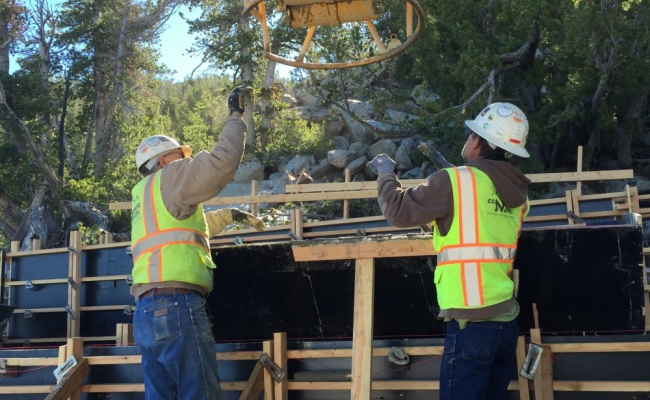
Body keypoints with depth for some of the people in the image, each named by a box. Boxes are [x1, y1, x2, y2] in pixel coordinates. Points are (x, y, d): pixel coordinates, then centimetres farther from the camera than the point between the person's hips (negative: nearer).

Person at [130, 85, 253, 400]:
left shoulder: (145, 195, 28)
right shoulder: (169, 177, 4)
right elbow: (221, 162, -7)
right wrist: (236, 116, 4)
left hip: (148, 311, 9)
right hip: (176, 305, -9)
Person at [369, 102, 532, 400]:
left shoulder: (454, 181, -10)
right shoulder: (517, 192, 10)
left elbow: (399, 212, -4)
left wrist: (386, 174, 12)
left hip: (472, 323, -7)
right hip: (506, 321, 7)